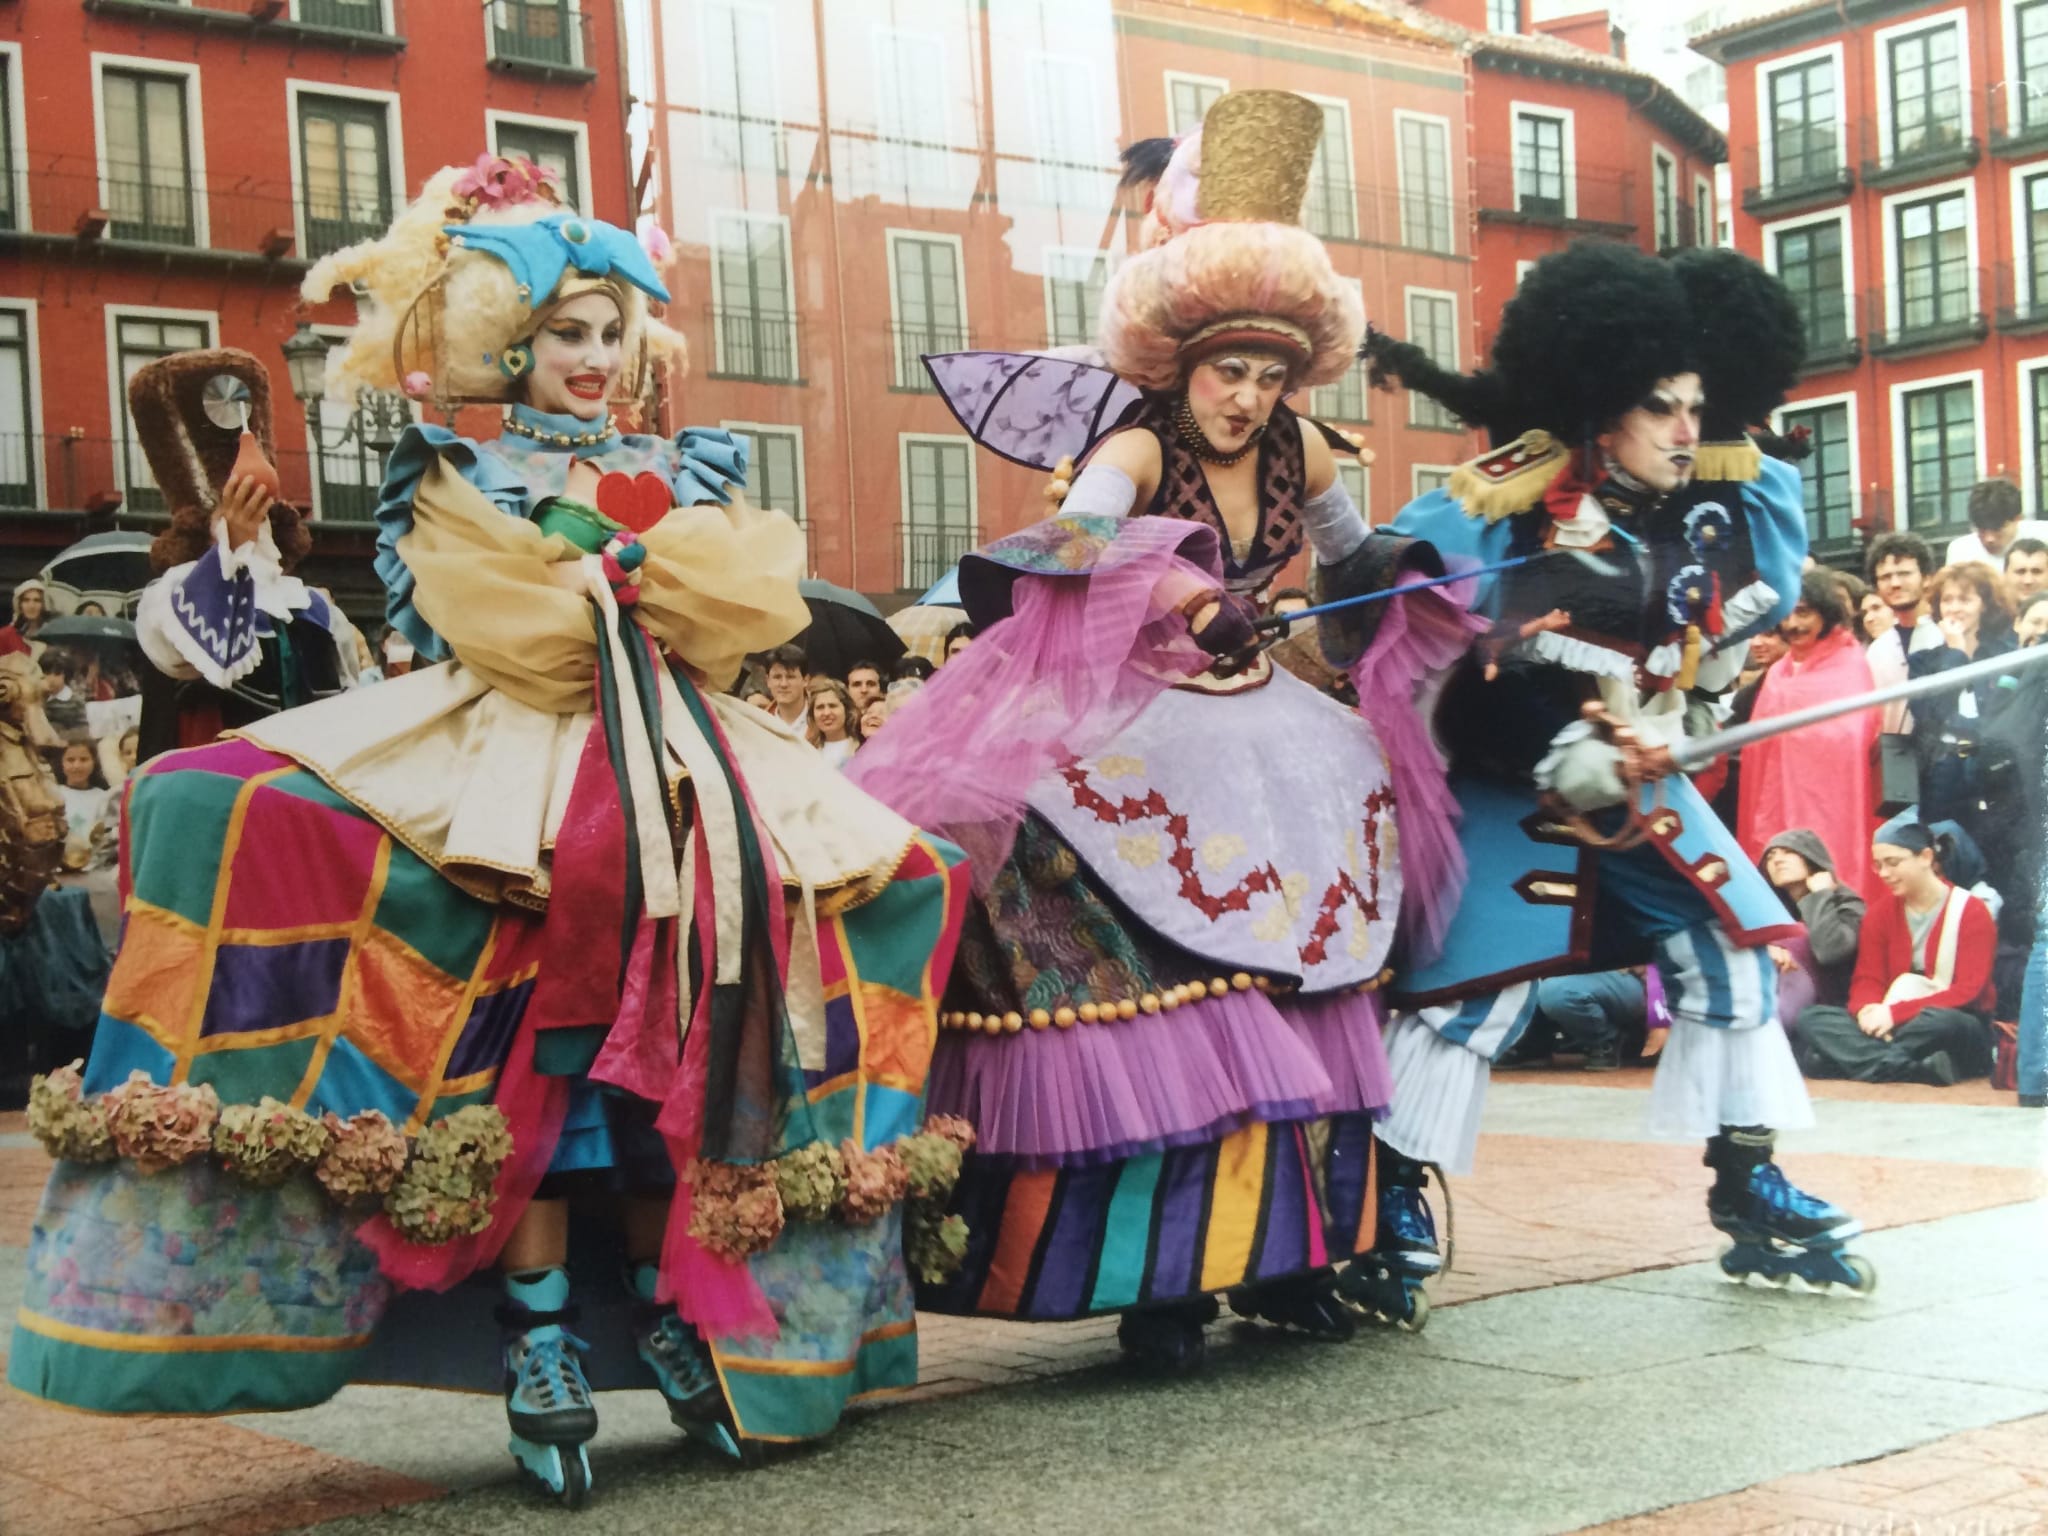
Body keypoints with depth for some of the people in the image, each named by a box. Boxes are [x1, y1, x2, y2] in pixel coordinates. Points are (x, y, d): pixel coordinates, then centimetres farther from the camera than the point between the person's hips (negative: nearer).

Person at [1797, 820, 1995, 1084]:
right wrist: (1867, 1009, -24)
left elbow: (1968, 992, -14)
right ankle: (1921, 1069, -35)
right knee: (1813, 1018, -22)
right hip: (1894, 1027, 5)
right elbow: (1867, 980, 2)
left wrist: (1895, 1013, -26)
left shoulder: (1971, 912, -5)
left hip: (1960, 1030, -5)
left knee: (1940, 1022, -42)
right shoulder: (1880, 913, 10)